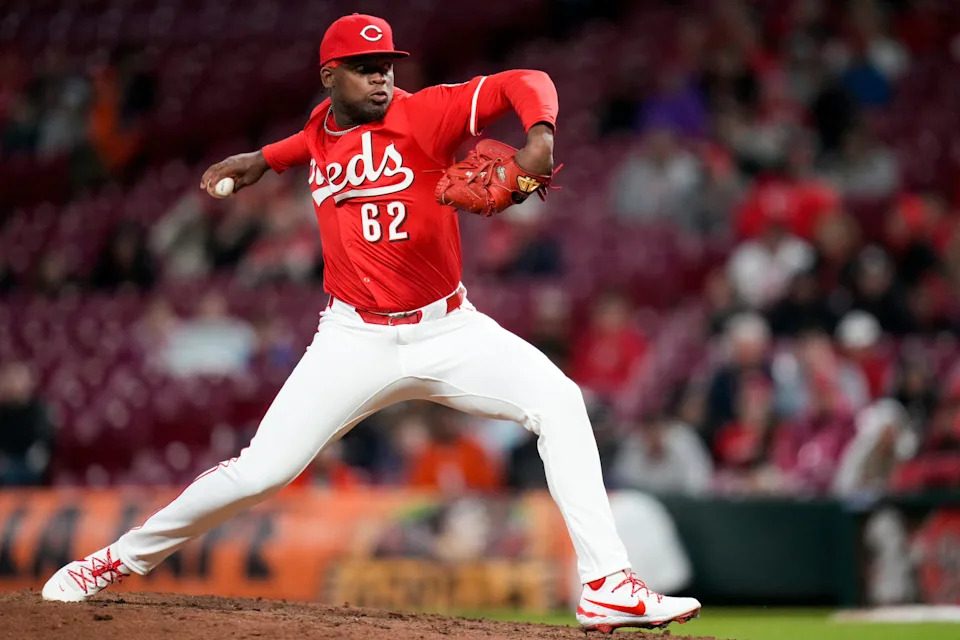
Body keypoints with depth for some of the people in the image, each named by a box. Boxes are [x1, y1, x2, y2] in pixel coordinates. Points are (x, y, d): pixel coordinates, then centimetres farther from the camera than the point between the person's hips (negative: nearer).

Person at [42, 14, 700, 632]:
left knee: (558, 400, -23)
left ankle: (607, 585, -23)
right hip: (356, 342, 2)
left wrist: (540, 138, -37)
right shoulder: (321, 130, 4)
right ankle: (123, 557, 14)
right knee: (260, 471, -7)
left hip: (447, 329, -1)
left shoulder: (422, 114, -9)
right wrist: (263, 160, 23)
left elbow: (526, 83, -19)